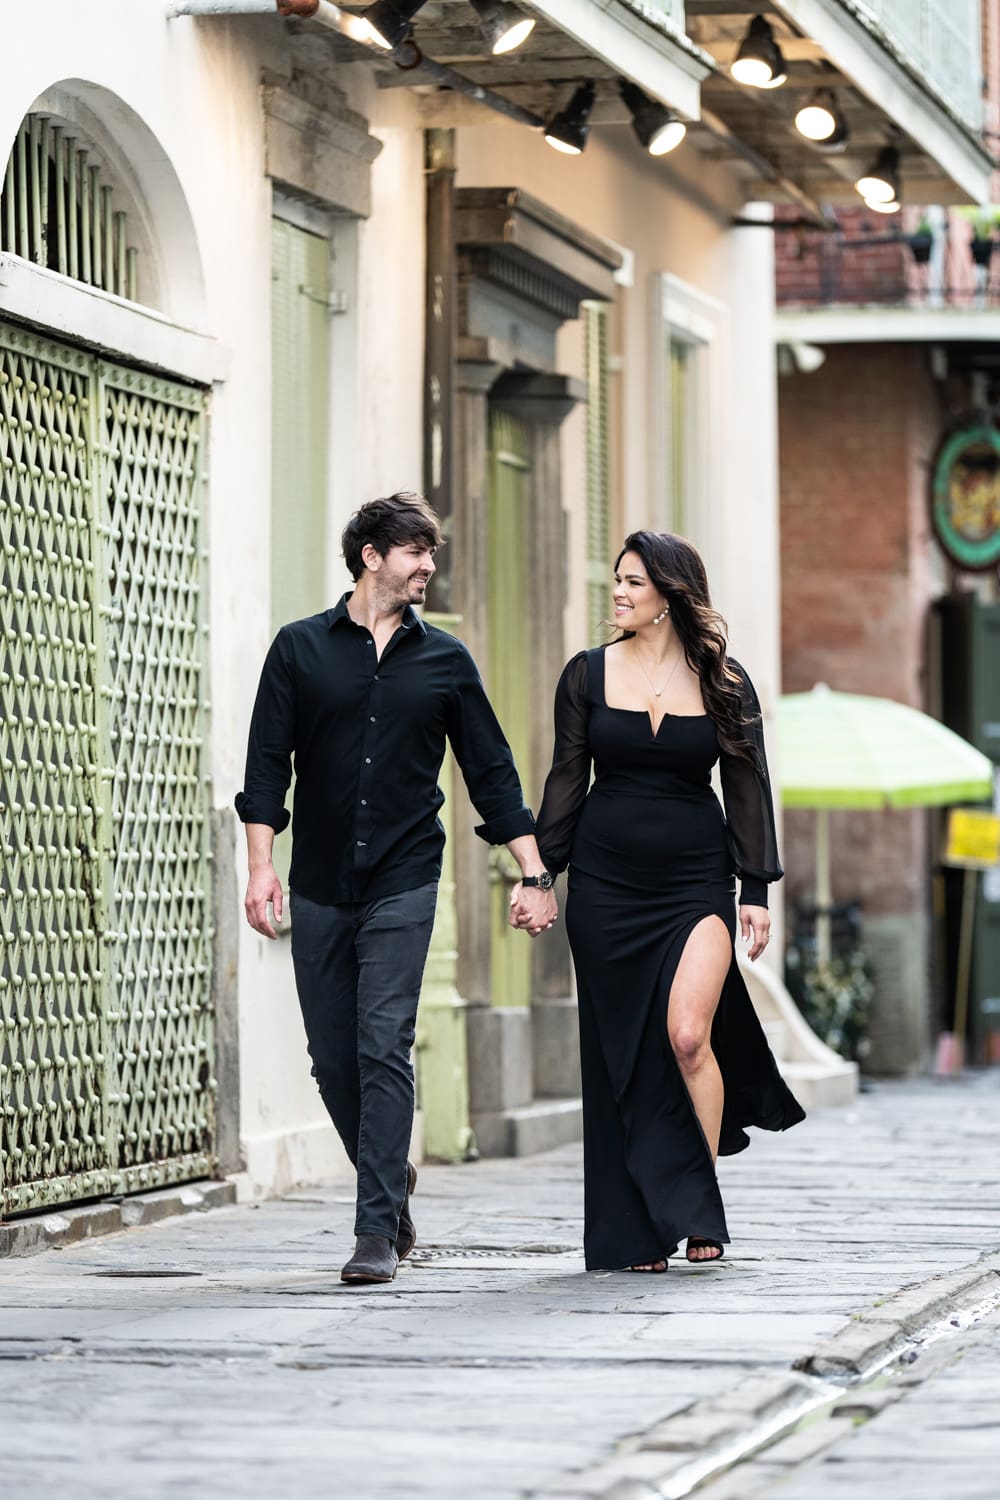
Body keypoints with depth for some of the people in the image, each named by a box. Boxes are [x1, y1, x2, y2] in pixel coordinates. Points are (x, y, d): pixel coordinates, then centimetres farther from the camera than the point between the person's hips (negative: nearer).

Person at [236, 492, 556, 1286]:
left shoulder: (444, 660, 7)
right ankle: (392, 1177, 30)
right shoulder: (301, 648, 5)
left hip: (402, 887, -1)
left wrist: (534, 876, 6)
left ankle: (378, 1229, -10)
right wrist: (261, 864, -8)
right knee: (333, 1056, 5)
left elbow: (492, 773, 10)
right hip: (318, 888, 1)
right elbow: (267, 763, 2)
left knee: (384, 1048, -11)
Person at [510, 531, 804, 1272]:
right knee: (622, 1057, 1)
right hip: (606, 883, 2)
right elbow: (567, 779, 7)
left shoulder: (724, 682, 2)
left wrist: (756, 891, -2)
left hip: (695, 882, -2)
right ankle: (638, 1233, 8)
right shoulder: (589, 674, 5)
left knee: (686, 1034, -18)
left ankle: (701, 1207, -2)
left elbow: (748, 789, 4)